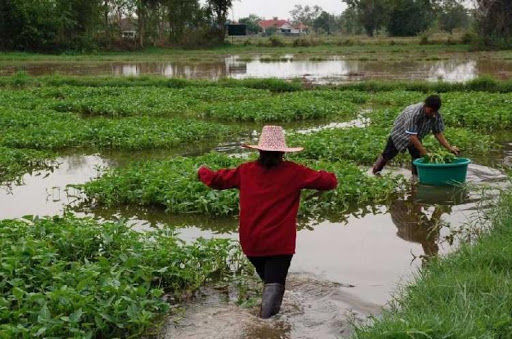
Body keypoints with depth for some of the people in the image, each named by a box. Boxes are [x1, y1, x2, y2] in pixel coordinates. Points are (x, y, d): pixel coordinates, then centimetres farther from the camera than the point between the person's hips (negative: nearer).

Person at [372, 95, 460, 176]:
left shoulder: (437, 116, -24)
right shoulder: (414, 113, -42)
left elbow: (439, 134, -17)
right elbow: (413, 136, -43)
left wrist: (450, 148, -30)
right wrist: (425, 153, -44)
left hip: (417, 135, 4)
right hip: (400, 132, -4)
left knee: (417, 156, -8)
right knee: (388, 154, 11)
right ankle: (376, 171, 35)